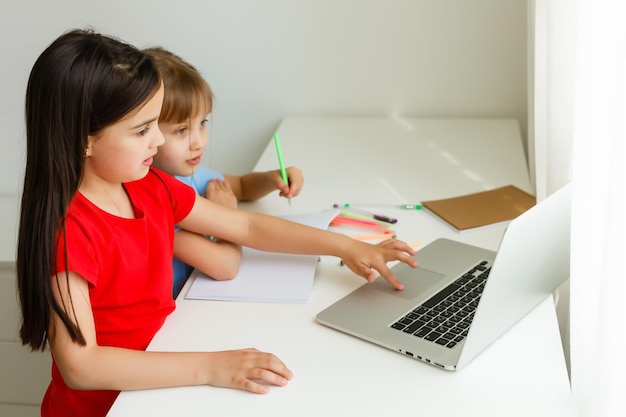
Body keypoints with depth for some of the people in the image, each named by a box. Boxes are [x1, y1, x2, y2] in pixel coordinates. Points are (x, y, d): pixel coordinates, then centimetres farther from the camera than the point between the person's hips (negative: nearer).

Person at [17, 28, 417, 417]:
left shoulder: (153, 188, -1)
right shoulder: (66, 230, -24)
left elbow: (247, 226, 8)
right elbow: (79, 366, -28)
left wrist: (344, 246, 3)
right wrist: (208, 367, -31)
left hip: (159, 379, 7)